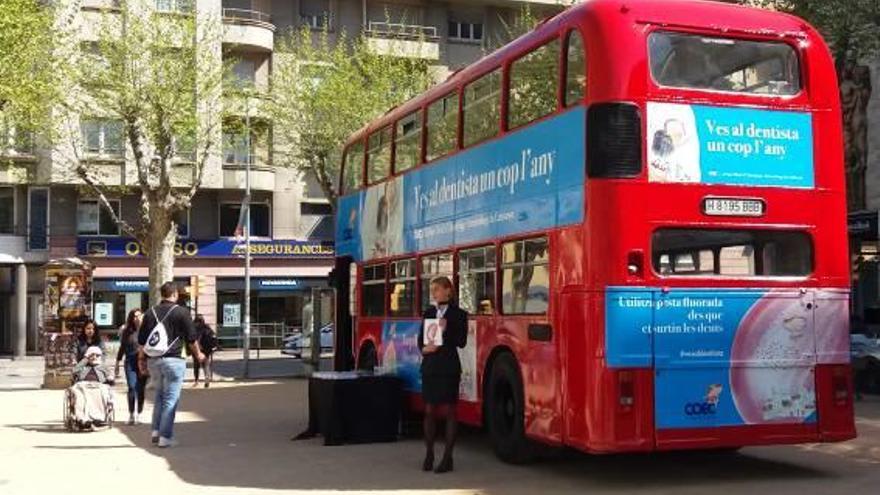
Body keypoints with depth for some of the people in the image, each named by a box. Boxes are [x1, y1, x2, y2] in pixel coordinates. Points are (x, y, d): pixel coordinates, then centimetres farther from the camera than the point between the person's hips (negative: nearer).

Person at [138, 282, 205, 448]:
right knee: (171, 398, -1)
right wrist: (198, 354, 16)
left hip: (153, 360, 5)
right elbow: (191, 338, -1)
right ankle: (165, 437, -2)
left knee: (160, 395, 21)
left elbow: (141, 340, 12)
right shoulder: (181, 312, -6)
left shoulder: (150, 313, 8)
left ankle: (155, 431, 19)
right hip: (173, 360, -5)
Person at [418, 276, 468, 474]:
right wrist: (424, 348, -9)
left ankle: (447, 457, 4)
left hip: (448, 367, -4)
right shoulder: (428, 313, 12)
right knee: (429, 410, 7)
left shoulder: (458, 314, -2)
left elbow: (461, 342, -7)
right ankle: (429, 454, 16)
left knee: (449, 411, 0)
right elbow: (420, 339, 12)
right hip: (429, 366, 4)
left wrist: (446, 330, -20)